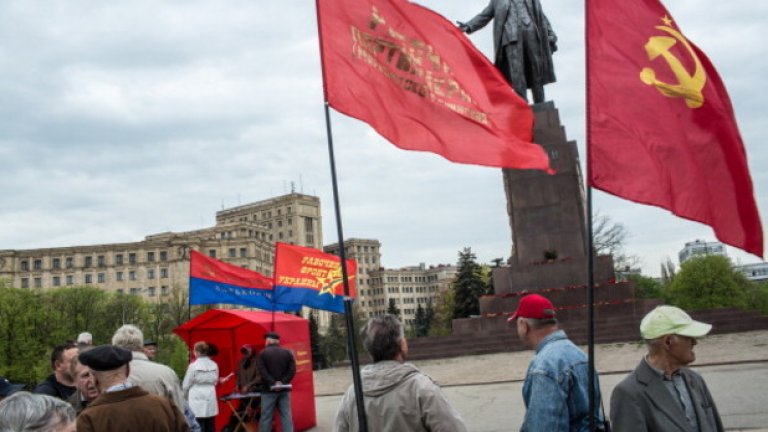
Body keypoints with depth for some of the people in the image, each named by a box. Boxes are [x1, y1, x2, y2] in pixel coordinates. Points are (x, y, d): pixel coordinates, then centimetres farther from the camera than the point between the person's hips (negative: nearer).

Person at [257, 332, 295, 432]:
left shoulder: (263, 353, -2)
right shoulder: (287, 353, 8)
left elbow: (262, 371, -13)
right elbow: (292, 371, -2)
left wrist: (273, 383, -14)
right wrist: (282, 382, -9)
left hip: (268, 390, -3)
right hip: (284, 389, 3)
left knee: (266, 417, 2)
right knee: (286, 416, 4)